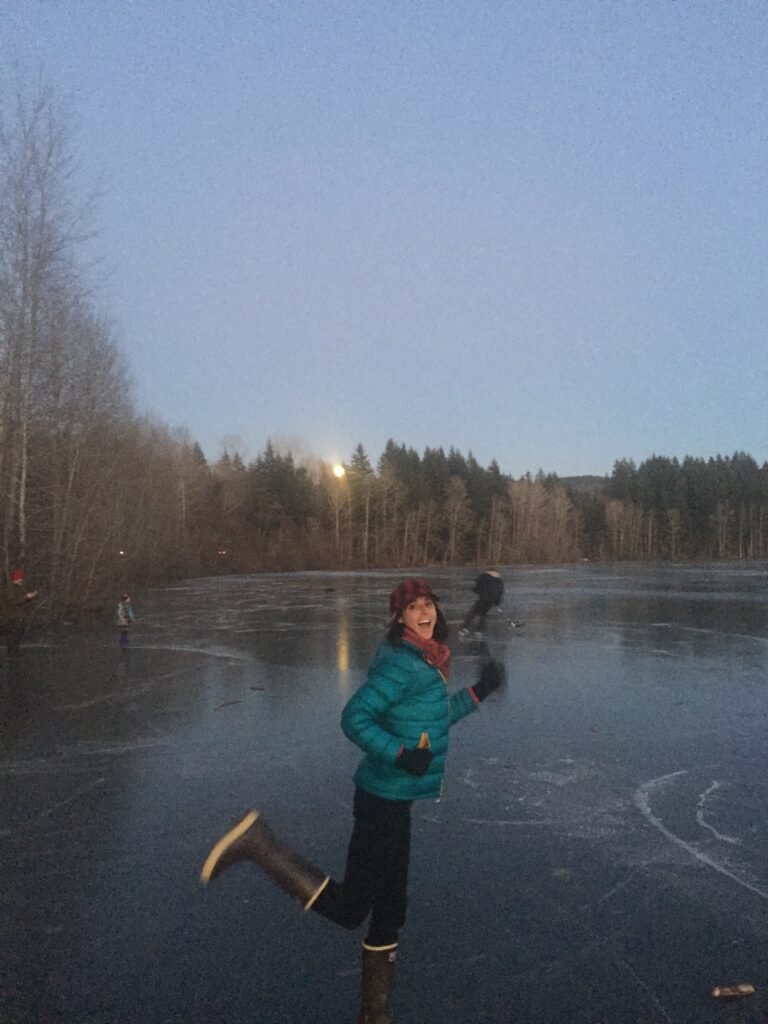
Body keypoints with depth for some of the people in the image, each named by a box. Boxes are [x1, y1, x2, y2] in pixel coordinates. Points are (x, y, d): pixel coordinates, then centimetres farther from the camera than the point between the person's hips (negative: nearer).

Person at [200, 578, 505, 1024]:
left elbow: (434, 719, 19)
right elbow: (355, 718, -22)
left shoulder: (428, 661, 9)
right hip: (385, 798, -9)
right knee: (347, 907, -3)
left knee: (389, 905, 20)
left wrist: (477, 693, 13)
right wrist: (401, 754, -28)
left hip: (393, 798, 9)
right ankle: (258, 842, 1)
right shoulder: (402, 663, -20)